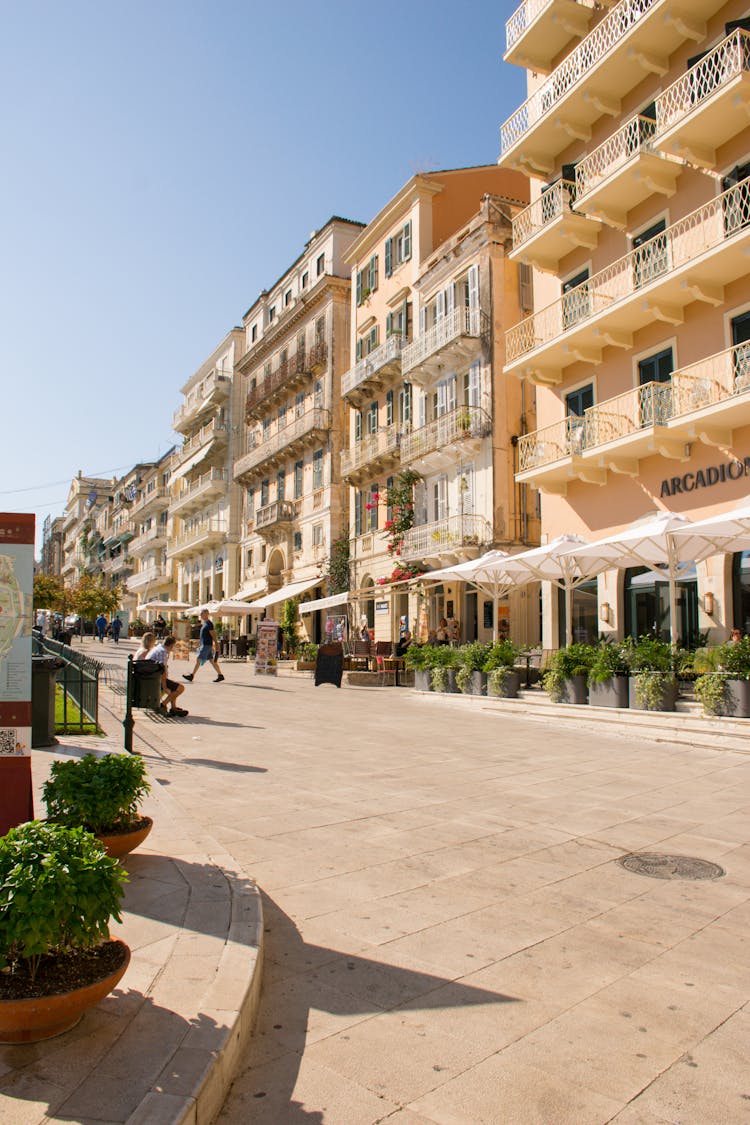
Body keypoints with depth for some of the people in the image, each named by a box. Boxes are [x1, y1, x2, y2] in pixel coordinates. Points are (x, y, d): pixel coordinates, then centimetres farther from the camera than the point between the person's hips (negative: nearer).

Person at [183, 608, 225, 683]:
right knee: (211, 660, 9)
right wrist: (200, 643, 26)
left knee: (198, 659, -5)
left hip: (206, 645, -10)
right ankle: (220, 675, 10)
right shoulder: (204, 623, 16)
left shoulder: (209, 624, -14)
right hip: (204, 645, 10)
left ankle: (191, 676, 0)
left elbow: (213, 635, -17)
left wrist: (216, 645, -19)